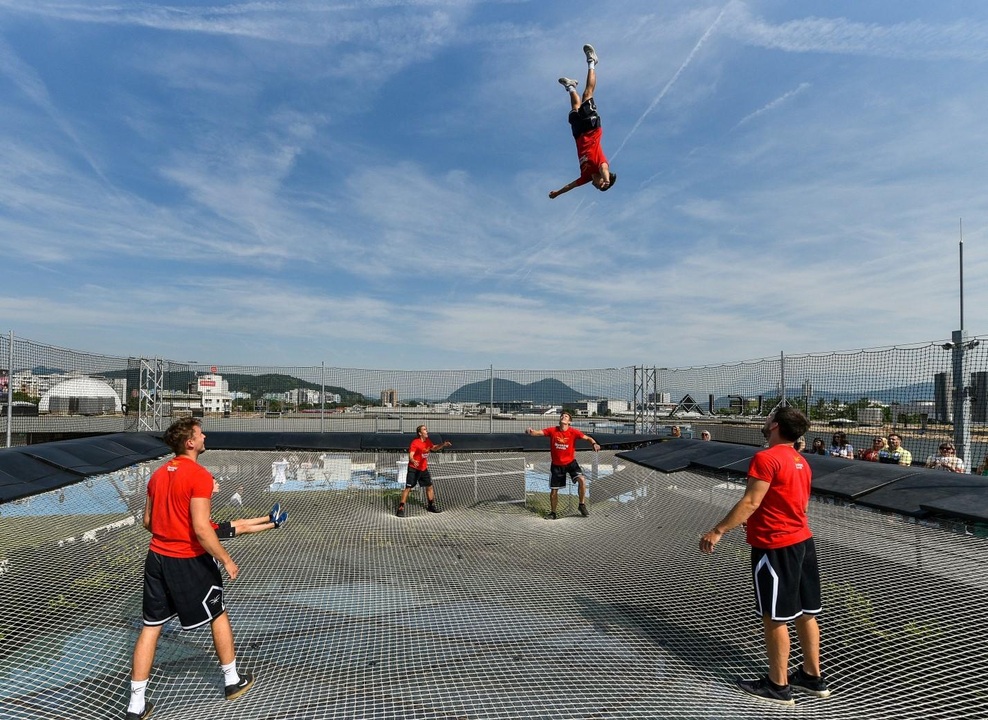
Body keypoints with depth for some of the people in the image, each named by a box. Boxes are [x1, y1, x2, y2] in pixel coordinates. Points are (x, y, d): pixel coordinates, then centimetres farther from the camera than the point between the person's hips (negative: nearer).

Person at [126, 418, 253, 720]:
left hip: (156, 557, 6)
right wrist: (226, 560, -14)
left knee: (150, 627, 14)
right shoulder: (199, 475, -20)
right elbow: (201, 528, -24)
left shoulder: (158, 474, 4)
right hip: (189, 562, -6)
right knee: (218, 616, 14)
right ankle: (233, 681, 29)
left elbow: (148, 520, 12)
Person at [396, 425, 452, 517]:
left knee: (429, 486, 13)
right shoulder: (415, 443, -19)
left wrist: (443, 445, 6)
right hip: (413, 469, -7)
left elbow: (434, 448, 22)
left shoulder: (428, 441, 3)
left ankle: (431, 506, 29)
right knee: (408, 488, -9)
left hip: (424, 469, 7)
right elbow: (410, 456, -26)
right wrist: (413, 461, -48)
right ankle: (401, 508, -2)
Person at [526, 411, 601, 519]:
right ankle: (553, 512, 31)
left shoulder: (573, 432, -11)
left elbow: (587, 438, -11)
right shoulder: (552, 431, -10)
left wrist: (594, 443, -33)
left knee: (581, 480, -24)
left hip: (570, 462, -1)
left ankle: (582, 505, -3)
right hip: (556, 464, 1)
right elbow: (538, 432, -19)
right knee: (554, 490, 8)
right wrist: (531, 432, -41)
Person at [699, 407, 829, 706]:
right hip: (802, 541, 9)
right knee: (805, 614, 18)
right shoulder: (801, 461, 11)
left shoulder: (766, 458, -18)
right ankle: (813, 676, 30)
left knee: (774, 618, 3)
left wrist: (718, 531, -19)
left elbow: (750, 502, -23)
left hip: (775, 547, -9)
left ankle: (778, 686, 14)